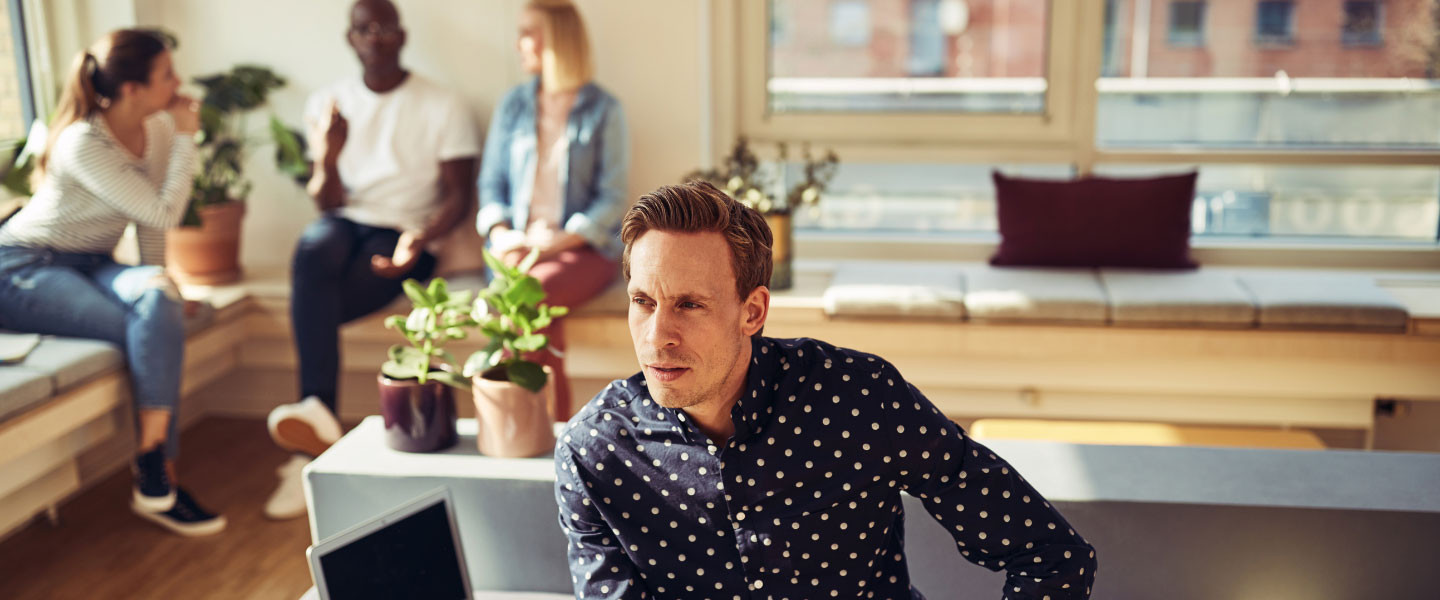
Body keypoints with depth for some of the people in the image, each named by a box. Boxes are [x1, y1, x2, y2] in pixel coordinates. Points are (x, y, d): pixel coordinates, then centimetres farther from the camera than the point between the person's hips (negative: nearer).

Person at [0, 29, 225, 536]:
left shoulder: (157, 128, 0)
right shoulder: (83, 144, -21)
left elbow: (152, 218, 6)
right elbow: (164, 213, -25)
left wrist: (158, 286, -6)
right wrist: (186, 139, -17)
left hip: (90, 263, 6)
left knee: (157, 303, -28)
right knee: (153, 328, -30)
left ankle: (156, 477, -26)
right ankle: (157, 478, -22)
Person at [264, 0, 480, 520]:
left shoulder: (443, 107, 4)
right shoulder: (327, 103, 12)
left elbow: (459, 195, -2)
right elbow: (327, 202, 6)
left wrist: (422, 235, -24)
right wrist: (328, 158, -18)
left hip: (401, 239, -3)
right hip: (346, 224, 3)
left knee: (313, 307, -30)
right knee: (312, 249, -35)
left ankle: (310, 453, -28)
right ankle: (320, 417, -43)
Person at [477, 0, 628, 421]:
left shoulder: (602, 110, 3)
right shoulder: (512, 106, 16)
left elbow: (612, 198, -3)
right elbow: (492, 181, 15)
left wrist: (559, 240, -16)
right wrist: (500, 233, -5)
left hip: (585, 247, -3)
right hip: (519, 244, 3)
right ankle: (555, 423, -30)